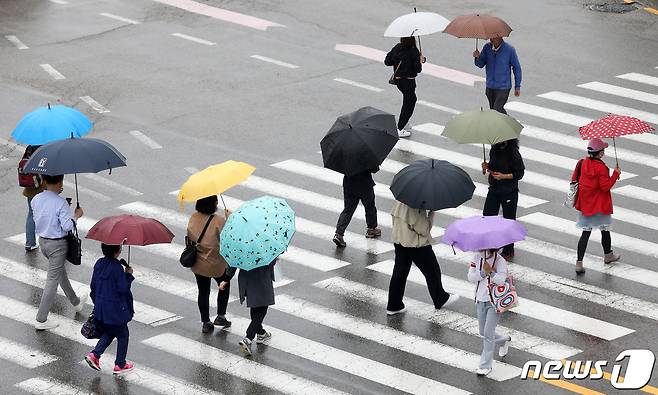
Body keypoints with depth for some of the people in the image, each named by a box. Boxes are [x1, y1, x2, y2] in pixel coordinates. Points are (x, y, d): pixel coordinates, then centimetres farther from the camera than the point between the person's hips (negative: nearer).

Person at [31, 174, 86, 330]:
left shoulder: (36, 200, -4)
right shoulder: (61, 203, -23)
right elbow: (67, 226, -24)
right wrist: (77, 215, -4)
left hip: (42, 241, 7)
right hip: (57, 244, -7)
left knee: (61, 272, 27)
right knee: (52, 280, 0)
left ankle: (75, 302, 47)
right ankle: (41, 320, 2)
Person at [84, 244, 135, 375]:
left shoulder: (99, 264, 1)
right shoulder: (117, 267, -22)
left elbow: (93, 286, 9)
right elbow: (123, 289, -20)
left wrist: (96, 302, 21)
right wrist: (128, 275, -8)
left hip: (100, 308, 7)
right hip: (115, 309, -7)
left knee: (109, 333, 25)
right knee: (123, 335, 12)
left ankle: (94, 354, 10)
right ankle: (120, 365, 18)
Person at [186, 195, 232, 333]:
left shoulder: (193, 218, -6)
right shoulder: (219, 221, -25)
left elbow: (190, 237, 3)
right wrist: (228, 218, -13)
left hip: (197, 265, 4)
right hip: (217, 265, -4)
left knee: (203, 292, 16)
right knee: (224, 286, 23)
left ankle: (205, 323, 21)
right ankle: (220, 316, 22)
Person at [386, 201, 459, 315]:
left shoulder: (399, 202, -4)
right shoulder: (415, 207, -28)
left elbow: (393, 214, 8)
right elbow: (423, 229, -24)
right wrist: (431, 212, -17)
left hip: (398, 240, 7)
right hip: (417, 243, -7)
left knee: (400, 272, 14)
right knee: (432, 270, 12)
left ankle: (393, 305, 16)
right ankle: (441, 299, 27)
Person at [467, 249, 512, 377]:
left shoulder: (500, 261, -12)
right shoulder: (478, 257, 0)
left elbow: (501, 280, -24)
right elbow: (471, 277, -8)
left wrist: (491, 272, -39)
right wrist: (483, 273, -24)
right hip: (480, 300, 5)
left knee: (488, 334, -8)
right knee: (483, 334, 16)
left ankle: (485, 365, 0)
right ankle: (504, 340, 45)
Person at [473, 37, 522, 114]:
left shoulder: (509, 50, -12)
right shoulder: (487, 47, -2)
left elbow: (516, 68, -3)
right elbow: (481, 64, 3)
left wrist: (517, 87, 0)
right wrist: (477, 57, -20)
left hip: (503, 87, -5)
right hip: (490, 87, 5)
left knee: (498, 109, -15)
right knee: (492, 110, 13)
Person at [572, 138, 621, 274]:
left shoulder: (582, 163, -3)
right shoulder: (601, 168, -21)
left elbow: (574, 180, 6)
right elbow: (605, 186, -21)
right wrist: (615, 174, -12)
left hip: (584, 205, 5)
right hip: (600, 206, -5)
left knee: (586, 232, 6)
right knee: (605, 229, 18)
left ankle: (579, 262, -4)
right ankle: (608, 255, 38)